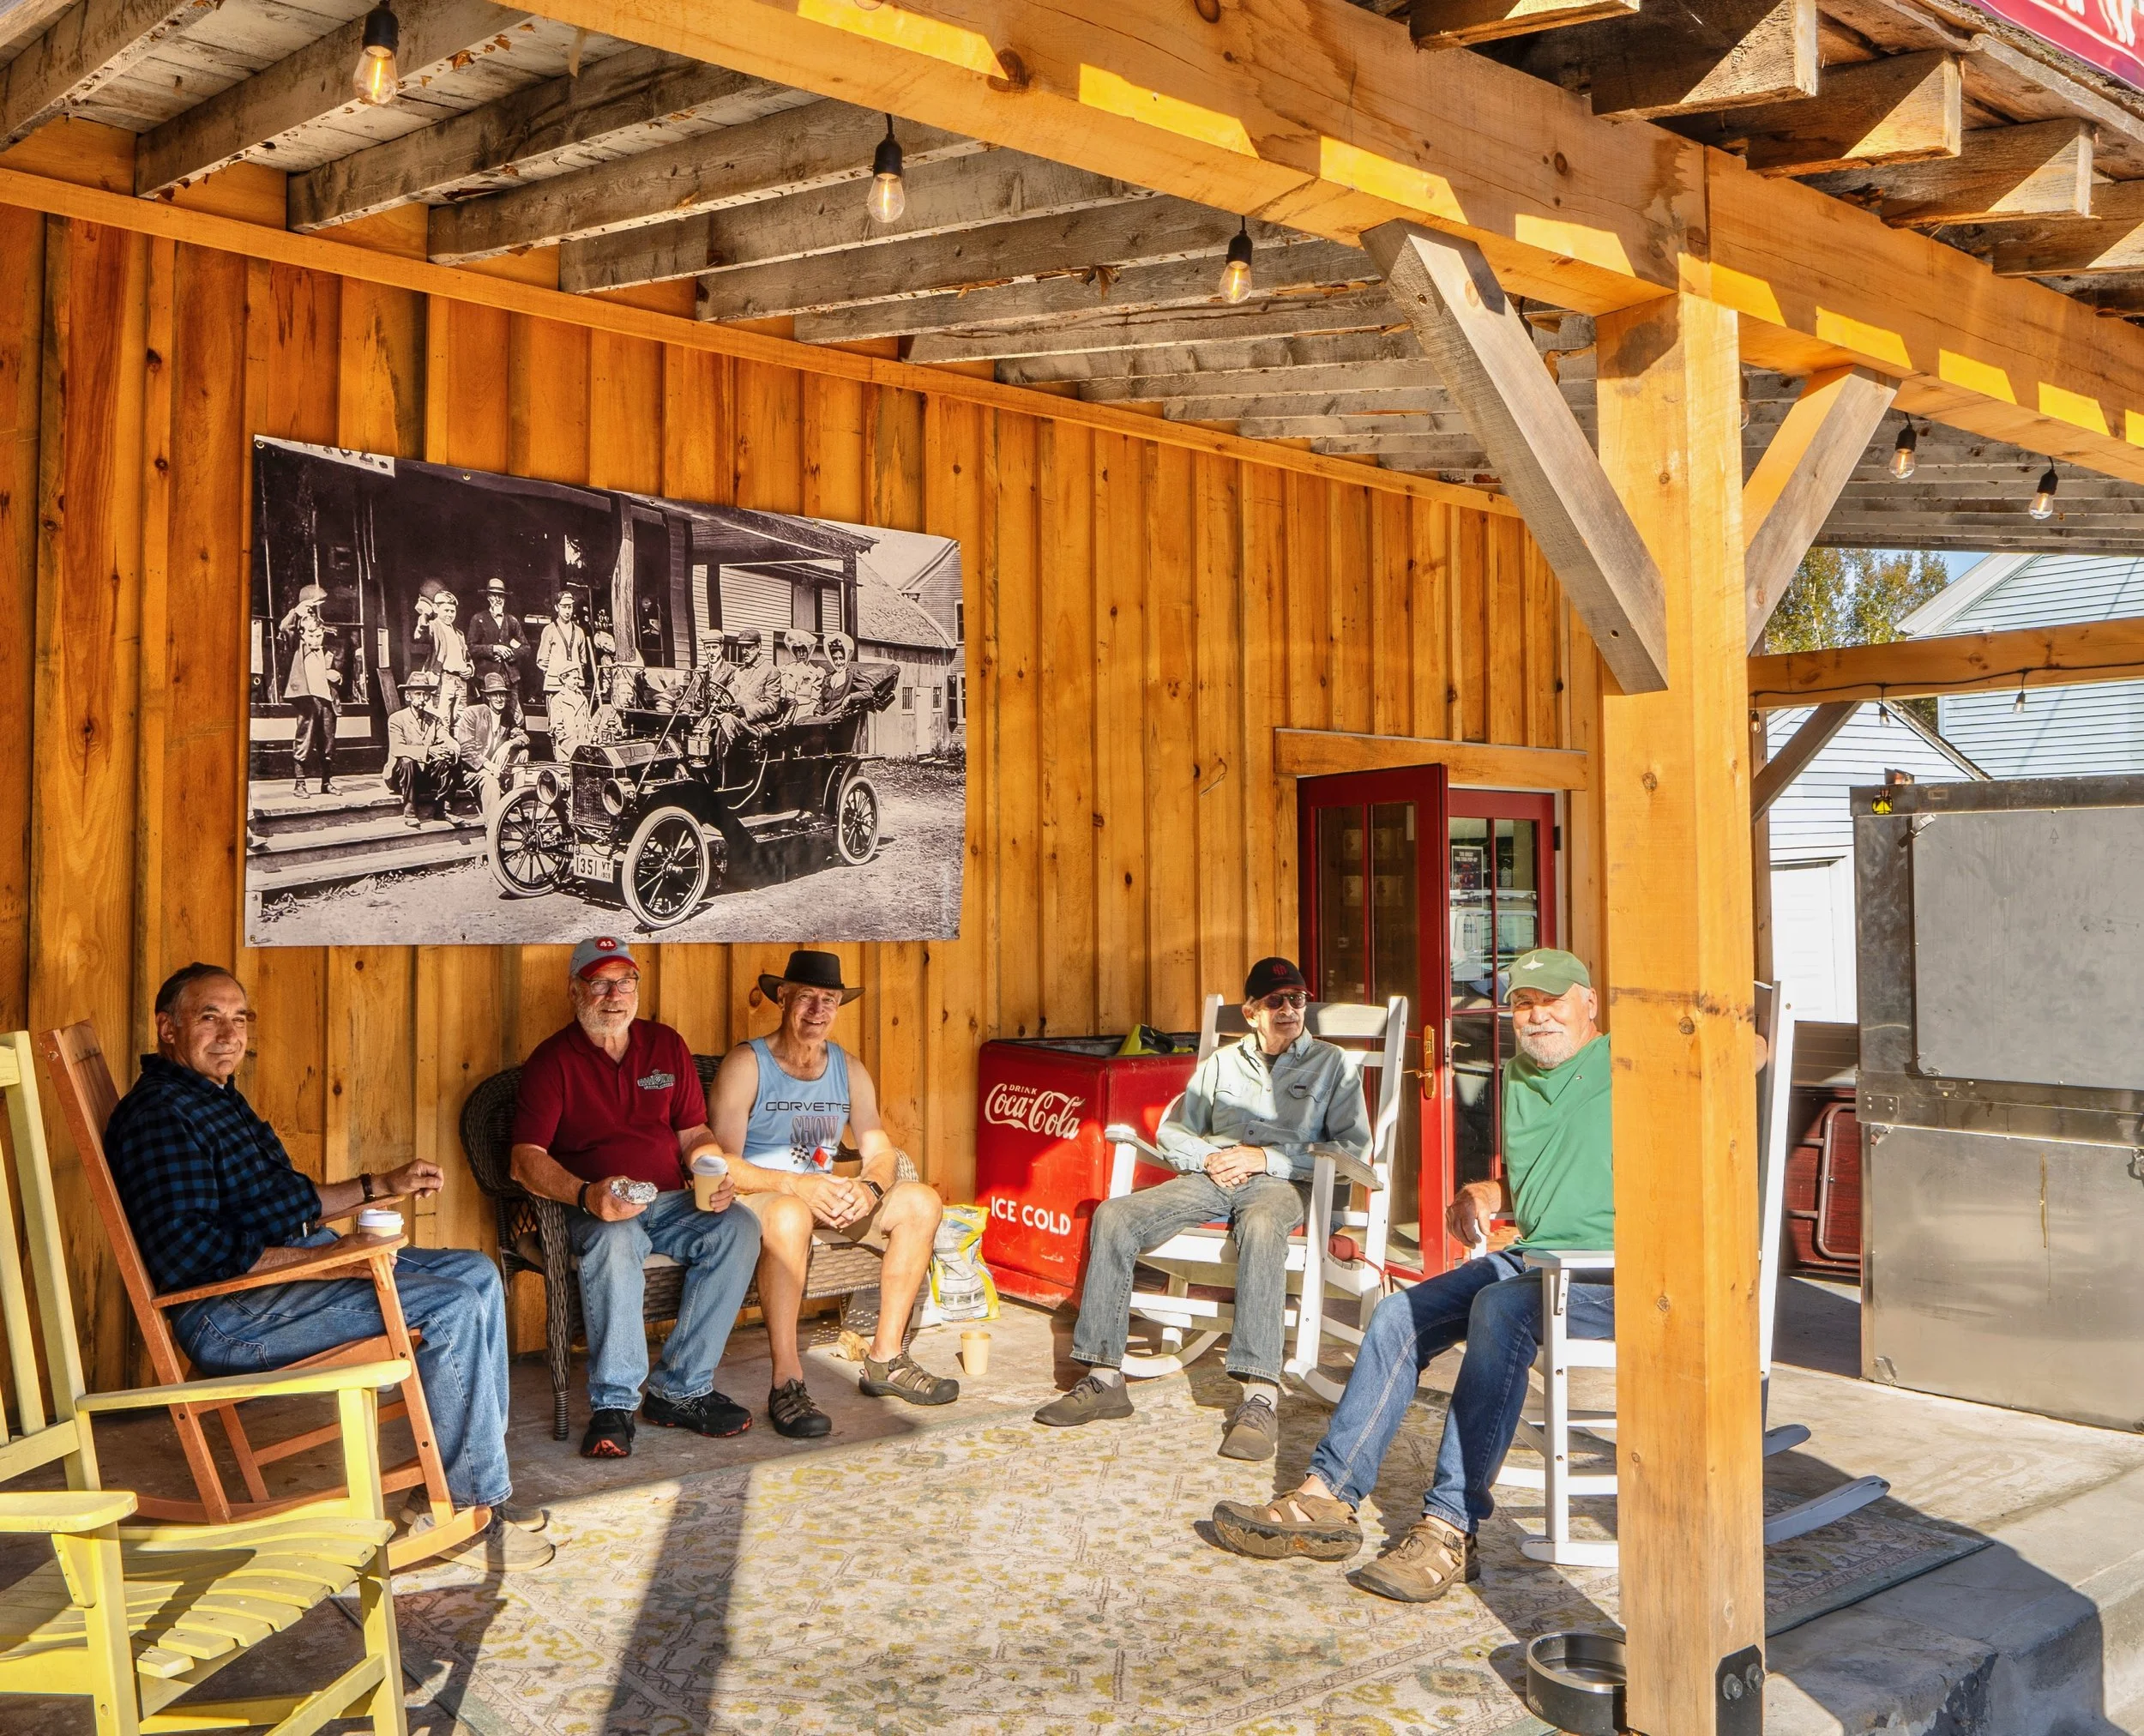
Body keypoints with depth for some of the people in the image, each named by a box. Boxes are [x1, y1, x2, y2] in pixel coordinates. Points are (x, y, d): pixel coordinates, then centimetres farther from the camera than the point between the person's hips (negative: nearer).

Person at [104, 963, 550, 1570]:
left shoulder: (220, 1099, 19)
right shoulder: (157, 1115, -15)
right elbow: (188, 1255, -26)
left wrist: (383, 1186, 20)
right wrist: (328, 1259, -24)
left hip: (301, 1262, 11)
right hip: (228, 1313, -11)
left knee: (478, 1274, 4)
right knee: (454, 1306, -22)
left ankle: (450, 1484, 4)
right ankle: (465, 1506, -10)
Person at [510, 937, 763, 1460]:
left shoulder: (666, 1045, 13)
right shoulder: (553, 1059, 0)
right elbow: (526, 1160, -10)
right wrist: (586, 1196, -28)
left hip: (669, 1202, 4)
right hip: (591, 1208, -4)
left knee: (738, 1227, -25)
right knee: (614, 1240, -38)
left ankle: (679, 1388, -18)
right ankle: (613, 1404, -30)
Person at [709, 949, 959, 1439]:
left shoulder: (849, 1069, 8)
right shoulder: (746, 1064, -10)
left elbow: (881, 1152, 4)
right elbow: (724, 1164, -19)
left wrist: (869, 1188, -20)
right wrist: (798, 1185, -32)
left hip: (827, 1197, 7)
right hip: (755, 1197, -6)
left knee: (922, 1202, -10)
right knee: (790, 1215, -40)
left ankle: (886, 1358, -4)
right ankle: (787, 1383, -35)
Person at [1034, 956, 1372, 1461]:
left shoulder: (1332, 1064, 14)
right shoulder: (1222, 1062, 26)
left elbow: (1354, 1146, 1)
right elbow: (1172, 1130, 22)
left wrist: (1266, 1158, -9)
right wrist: (1207, 1157, -2)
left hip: (1282, 1183, -4)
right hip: (1211, 1180, 4)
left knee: (1261, 1225, -42)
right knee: (1114, 1216, -21)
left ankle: (1261, 1398, -49)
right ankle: (1105, 1378, -20)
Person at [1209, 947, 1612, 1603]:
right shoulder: (1515, 1078, 19)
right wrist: (1480, 1194, 8)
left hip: (1605, 1273, -7)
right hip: (1527, 1255, 8)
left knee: (1499, 1309, -34)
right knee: (1401, 1313, -8)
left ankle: (1449, 1530, -33)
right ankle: (1327, 1499, -6)